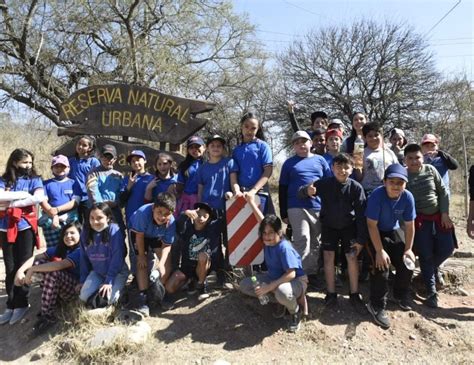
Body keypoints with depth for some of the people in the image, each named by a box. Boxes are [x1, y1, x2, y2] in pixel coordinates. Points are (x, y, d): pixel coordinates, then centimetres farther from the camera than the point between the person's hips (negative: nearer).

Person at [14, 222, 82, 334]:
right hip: (59, 287, 7)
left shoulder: (81, 251, -18)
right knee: (40, 262, -7)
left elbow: (60, 265, -32)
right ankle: (52, 301, -4)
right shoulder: (60, 248, 6)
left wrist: (32, 270, -27)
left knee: (52, 272, -31)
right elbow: (36, 257, -4)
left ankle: (48, 316, -18)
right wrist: (20, 270, -20)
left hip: (77, 289, -7)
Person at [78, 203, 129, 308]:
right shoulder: (85, 233, -6)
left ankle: (118, 288, 10)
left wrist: (109, 281, -24)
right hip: (97, 272, 5)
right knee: (84, 297, -8)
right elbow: (84, 258, 3)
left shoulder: (114, 230, -22)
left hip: (117, 272, -5)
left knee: (107, 299, -20)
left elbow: (117, 257, -22)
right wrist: (83, 280, 4)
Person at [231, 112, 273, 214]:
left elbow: (268, 171, -4)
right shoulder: (236, 150, 14)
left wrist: (253, 190, -14)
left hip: (259, 193, -3)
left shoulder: (262, 146, 5)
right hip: (241, 194, 3)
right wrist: (236, 191, -13)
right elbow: (233, 173, 6)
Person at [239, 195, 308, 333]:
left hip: (296, 280, -8)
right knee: (244, 285, -2)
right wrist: (251, 201, 8)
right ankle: (280, 300, 9)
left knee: (282, 292, -44)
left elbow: (291, 274, -32)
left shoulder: (284, 247, -29)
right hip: (275, 277, 8)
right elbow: (262, 220, 4)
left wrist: (269, 286, -35)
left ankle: (295, 311, -6)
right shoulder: (268, 240, -10)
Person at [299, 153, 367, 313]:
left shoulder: (356, 187, -20)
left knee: (352, 258, -2)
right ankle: (331, 293, 14)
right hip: (329, 225, 1)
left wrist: (361, 238, -14)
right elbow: (300, 192, -11)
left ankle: (354, 295, 14)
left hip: (349, 226, 0)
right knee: (328, 257, 0)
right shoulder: (324, 184, -19)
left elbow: (361, 214, -15)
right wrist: (307, 191, -37)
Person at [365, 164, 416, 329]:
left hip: (392, 232, 5)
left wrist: (408, 249, -6)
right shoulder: (377, 195, -29)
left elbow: (409, 226, -5)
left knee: (407, 263, -1)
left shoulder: (407, 197, -16)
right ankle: (377, 306, -4)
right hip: (374, 234, -5)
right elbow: (372, 225, -25)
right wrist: (380, 251, -26)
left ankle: (400, 295, 29)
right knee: (381, 266, -20)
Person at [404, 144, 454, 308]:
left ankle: (433, 268, 38)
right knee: (426, 255, 0)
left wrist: (445, 213, -2)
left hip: (438, 216, 3)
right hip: (419, 220, -3)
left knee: (447, 248, 5)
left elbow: (443, 192, 3)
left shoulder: (430, 170, -2)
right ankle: (431, 292, 12)